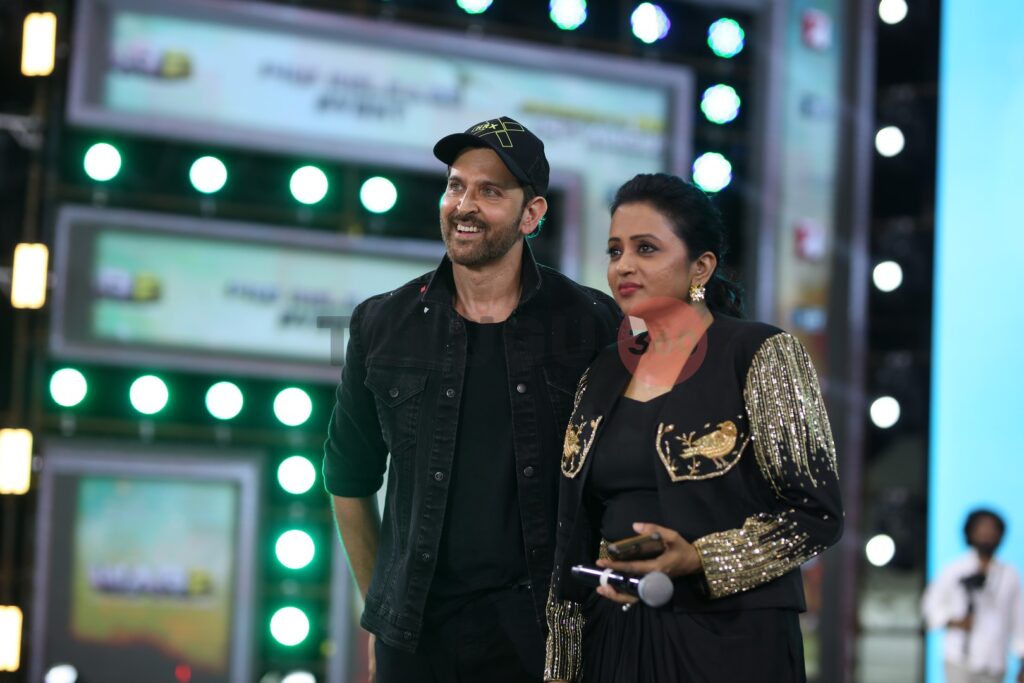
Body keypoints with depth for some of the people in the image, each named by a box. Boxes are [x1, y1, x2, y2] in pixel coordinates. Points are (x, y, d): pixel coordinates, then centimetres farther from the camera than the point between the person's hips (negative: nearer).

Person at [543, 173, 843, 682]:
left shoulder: (761, 355, -5)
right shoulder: (601, 376, 10)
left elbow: (817, 514, -10)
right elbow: (575, 534, 12)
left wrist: (699, 559, -21)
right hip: (613, 640, 5)